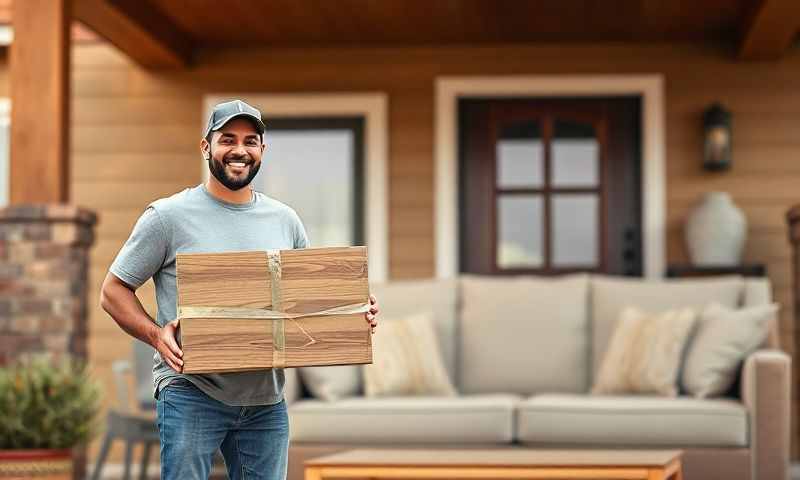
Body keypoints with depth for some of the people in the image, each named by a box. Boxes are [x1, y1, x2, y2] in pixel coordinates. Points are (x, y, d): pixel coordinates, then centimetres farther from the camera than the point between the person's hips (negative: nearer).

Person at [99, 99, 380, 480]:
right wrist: (155, 334, -17)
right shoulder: (168, 216, -2)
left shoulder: (285, 221, 11)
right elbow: (113, 291, 1)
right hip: (191, 393, -4)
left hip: (266, 400, 5)